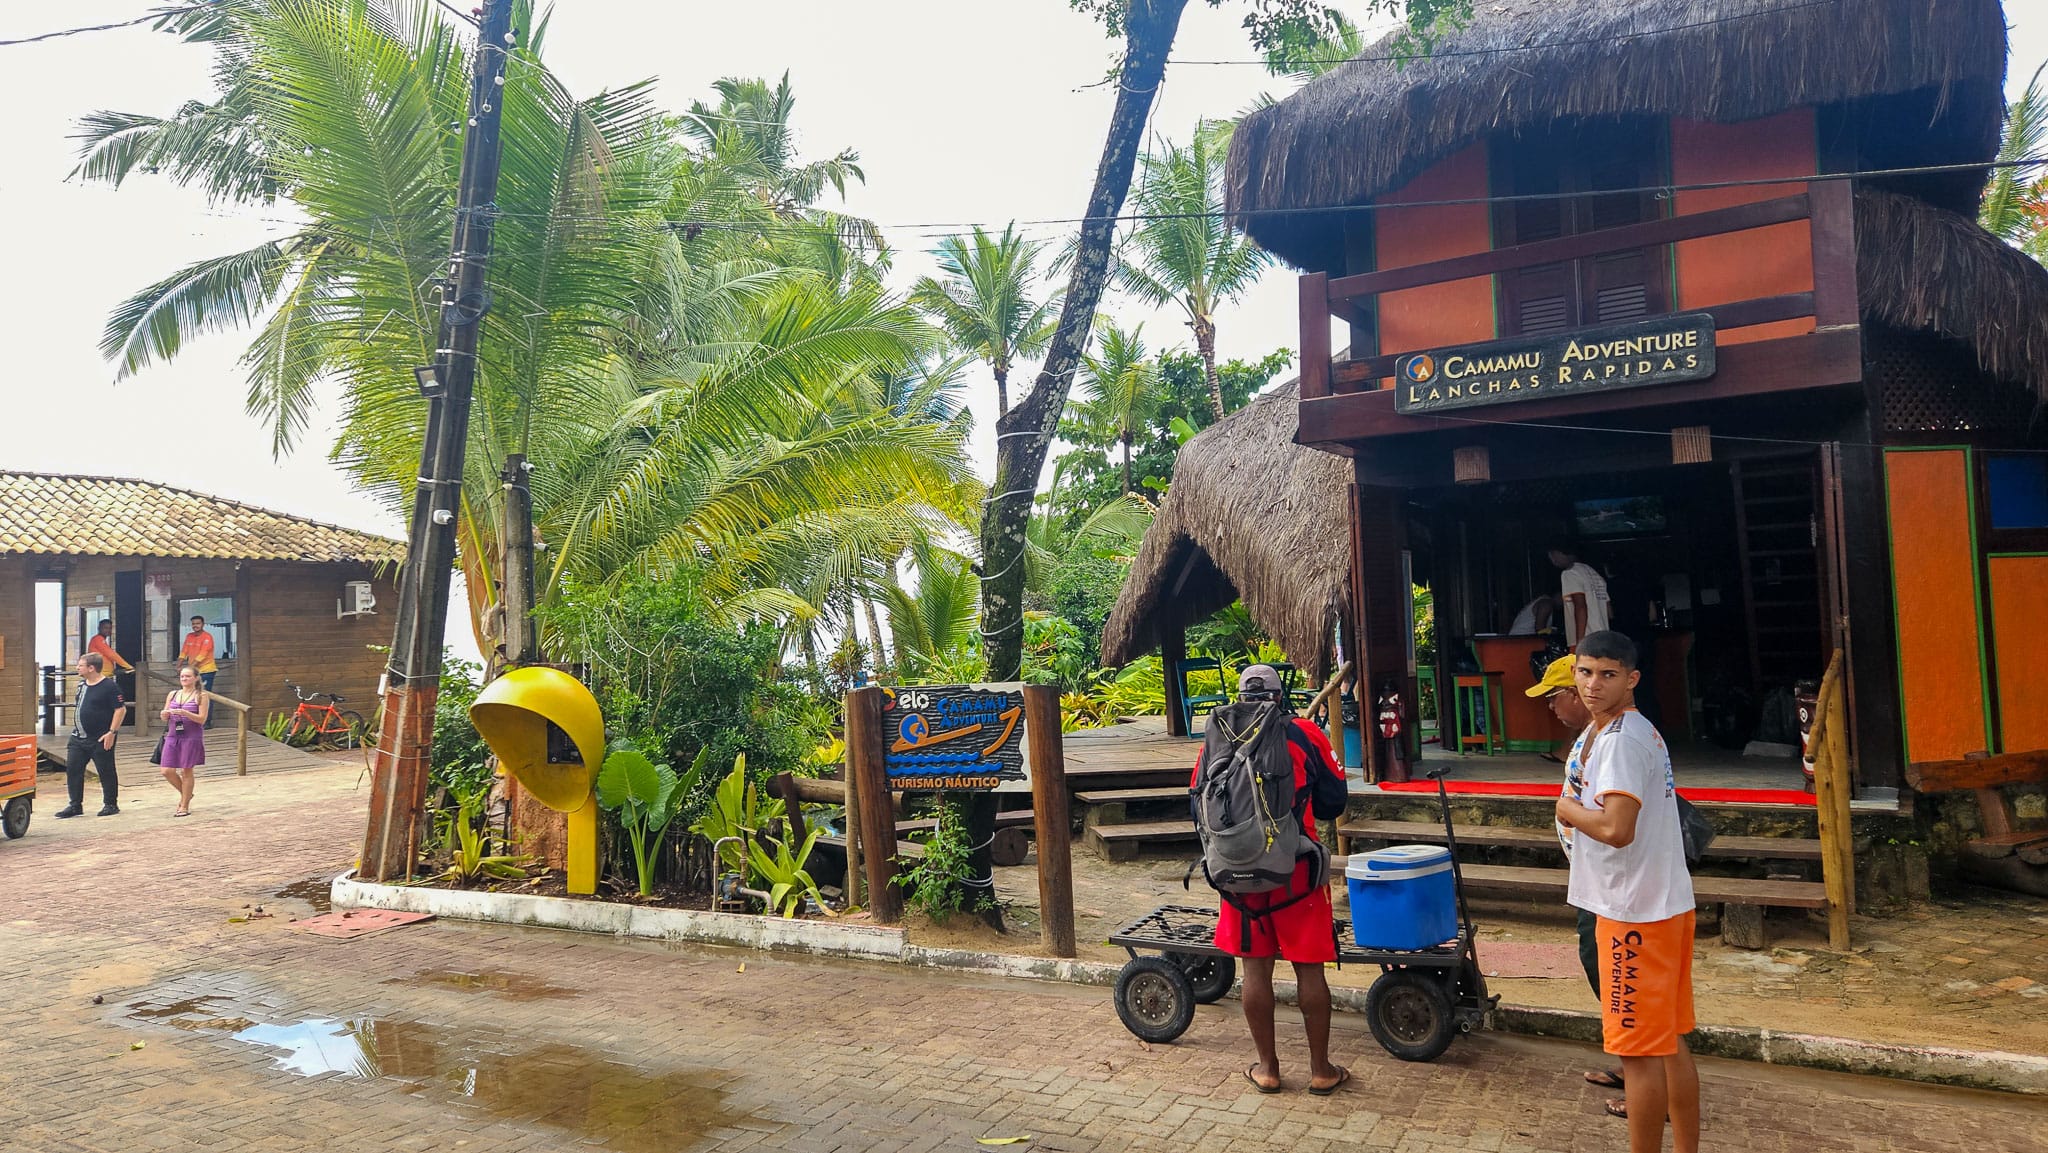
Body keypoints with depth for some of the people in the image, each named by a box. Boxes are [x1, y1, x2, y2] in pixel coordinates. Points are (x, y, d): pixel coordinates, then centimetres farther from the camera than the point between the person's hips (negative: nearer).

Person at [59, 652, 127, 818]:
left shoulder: (109, 686, -13)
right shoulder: (81, 684, 11)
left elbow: (121, 709, -16)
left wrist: (112, 732, -20)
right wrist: (77, 726, 17)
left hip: (100, 740, -8)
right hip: (78, 738, 8)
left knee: (106, 772, 1)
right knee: (72, 770, 6)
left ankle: (111, 804, 11)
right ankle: (75, 805, 13)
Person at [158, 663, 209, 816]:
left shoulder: (201, 696, -1)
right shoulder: (172, 694, 12)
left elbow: (202, 719, -8)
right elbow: (164, 718, 15)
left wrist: (184, 713, -21)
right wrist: (166, 714, -8)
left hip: (192, 737, -5)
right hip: (173, 736, 5)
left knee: (186, 771, 0)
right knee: (167, 771, 0)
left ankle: (184, 806, 11)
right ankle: (185, 794, 26)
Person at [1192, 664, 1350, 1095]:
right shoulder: (1305, 735, -4)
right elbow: (1333, 803, 0)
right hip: (1296, 868, -1)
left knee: (1256, 967, 10)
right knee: (1309, 969, 8)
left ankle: (1267, 1067, 19)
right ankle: (1321, 1069, 17)